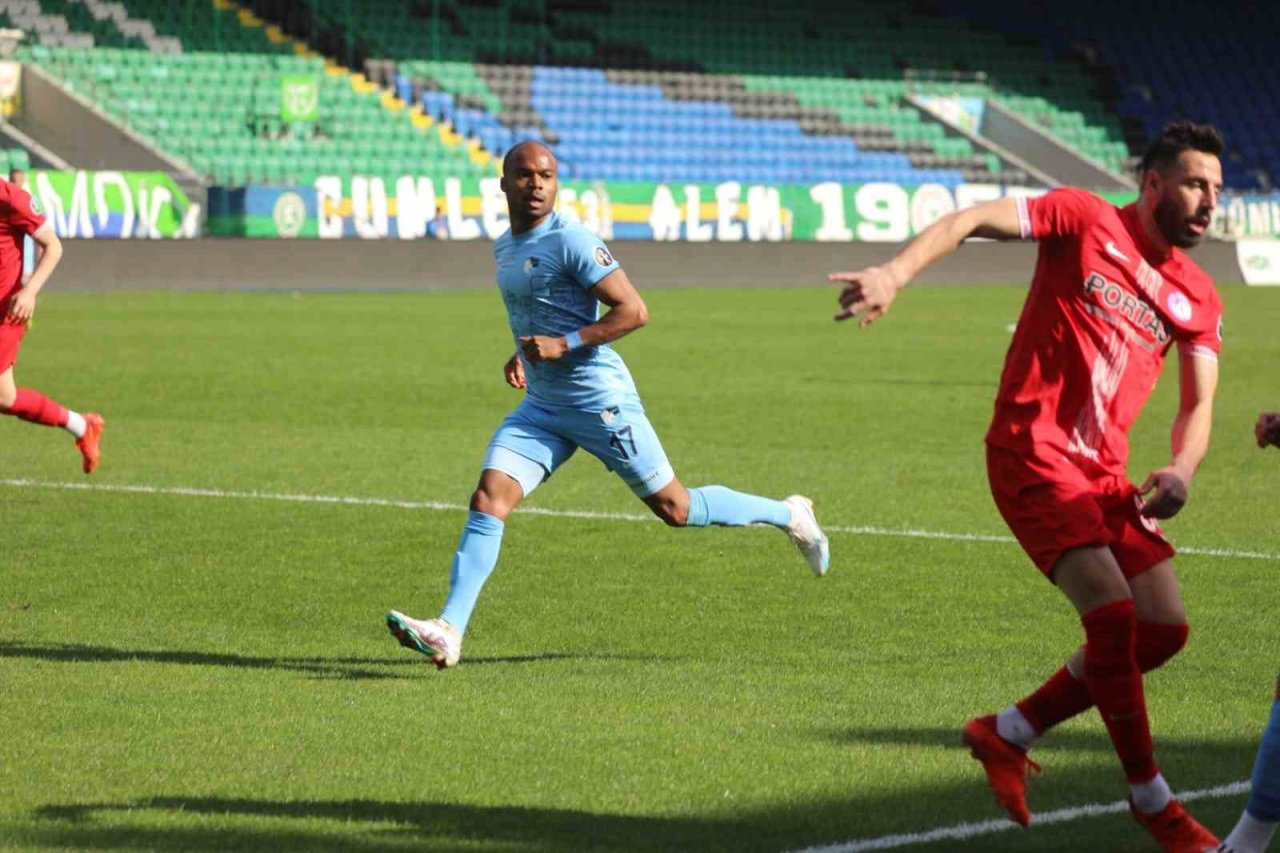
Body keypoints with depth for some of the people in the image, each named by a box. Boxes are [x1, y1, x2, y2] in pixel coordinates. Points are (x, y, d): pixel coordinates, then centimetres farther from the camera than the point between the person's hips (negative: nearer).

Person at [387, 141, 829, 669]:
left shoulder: (570, 241, -14)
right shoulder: (504, 248, 12)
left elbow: (633, 311, -17)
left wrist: (563, 344, -24)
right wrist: (524, 354, 13)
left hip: (600, 402, -7)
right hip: (541, 407, 7)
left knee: (675, 509, 4)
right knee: (488, 500, -10)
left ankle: (790, 515, 25)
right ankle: (448, 633, -17)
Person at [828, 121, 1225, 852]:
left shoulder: (1198, 297, 10)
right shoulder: (1085, 221, -6)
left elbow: (1199, 403, 5)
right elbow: (970, 221, -12)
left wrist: (1181, 470, -17)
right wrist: (895, 275, -29)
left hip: (1105, 469, 7)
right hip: (1034, 453, -7)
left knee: (1165, 628, 3)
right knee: (1113, 614, -18)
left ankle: (1010, 734, 16)